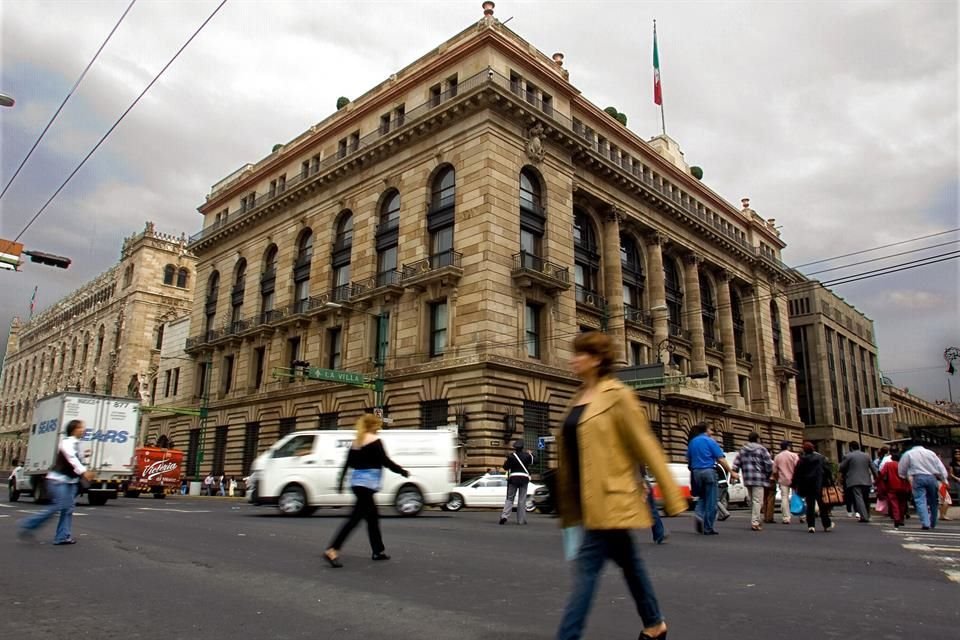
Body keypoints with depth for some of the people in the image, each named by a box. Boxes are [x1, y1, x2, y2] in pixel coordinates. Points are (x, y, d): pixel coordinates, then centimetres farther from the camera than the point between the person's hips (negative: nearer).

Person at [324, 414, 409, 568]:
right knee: (355, 518, -8)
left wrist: (341, 482, 21)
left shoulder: (357, 441, 14)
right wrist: (403, 471, 0)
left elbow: (347, 463, 16)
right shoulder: (375, 441, -9)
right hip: (367, 484, -9)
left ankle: (379, 551, 22)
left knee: (372, 517, 16)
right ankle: (332, 550, -13)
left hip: (357, 482, 9)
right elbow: (385, 461, -11)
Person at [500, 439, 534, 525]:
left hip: (513, 478, -1)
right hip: (524, 478, 1)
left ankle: (504, 515, -11)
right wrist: (531, 454, 30)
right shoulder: (527, 455, -1)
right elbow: (531, 463, 16)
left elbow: (506, 467, -5)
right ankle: (521, 520, 6)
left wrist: (505, 462, 16)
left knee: (509, 498, 7)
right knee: (522, 500, 6)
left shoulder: (511, 456, -7)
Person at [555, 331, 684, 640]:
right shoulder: (578, 398, 11)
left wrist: (671, 496, -11)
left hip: (610, 498, -8)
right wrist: (568, 504, 20)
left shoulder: (617, 395, -11)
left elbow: (646, 446, -12)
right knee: (629, 563, 21)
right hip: (590, 499, 8)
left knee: (586, 568, -8)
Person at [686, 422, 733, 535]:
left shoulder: (692, 442, 11)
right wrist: (731, 472, -4)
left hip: (696, 472, 5)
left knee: (702, 497, 20)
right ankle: (708, 528, 5)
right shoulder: (710, 441, -5)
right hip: (708, 471, -5)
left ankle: (698, 514, -7)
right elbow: (721, 459, -9)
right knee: (710, 500, 3)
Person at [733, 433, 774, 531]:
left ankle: (755, 520, 24)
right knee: (757, 501, -4)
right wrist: (768, 475, 7)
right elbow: (769, 464, -8)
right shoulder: (761, 449, -4)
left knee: (752, 501, 17)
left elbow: (736, 463, 9)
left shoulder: (742, 449, 13)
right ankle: (755, 523, -8)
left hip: (747, 479, 6)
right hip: (758, 479, -6)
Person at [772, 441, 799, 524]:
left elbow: (775, 471, 4)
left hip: (783, 480, 1)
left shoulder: (777, 457, 3)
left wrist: (777, 479, 16)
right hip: (794, 479, -1)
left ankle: (786, 518, -5)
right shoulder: (794, 455, -4)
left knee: (784, 498, 2)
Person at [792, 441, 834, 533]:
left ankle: (811, 526, -3)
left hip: (807, 486, 0)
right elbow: (827, 470, -1)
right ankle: (827, 525, 15)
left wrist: (794, 485, 8)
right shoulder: (821, 458, 1)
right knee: (822, 505, 9)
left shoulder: (801, 460, 0)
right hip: (819, 486, 0)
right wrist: (831, 482, 6)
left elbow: (796, 474, 1)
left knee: (810, 506, 3)